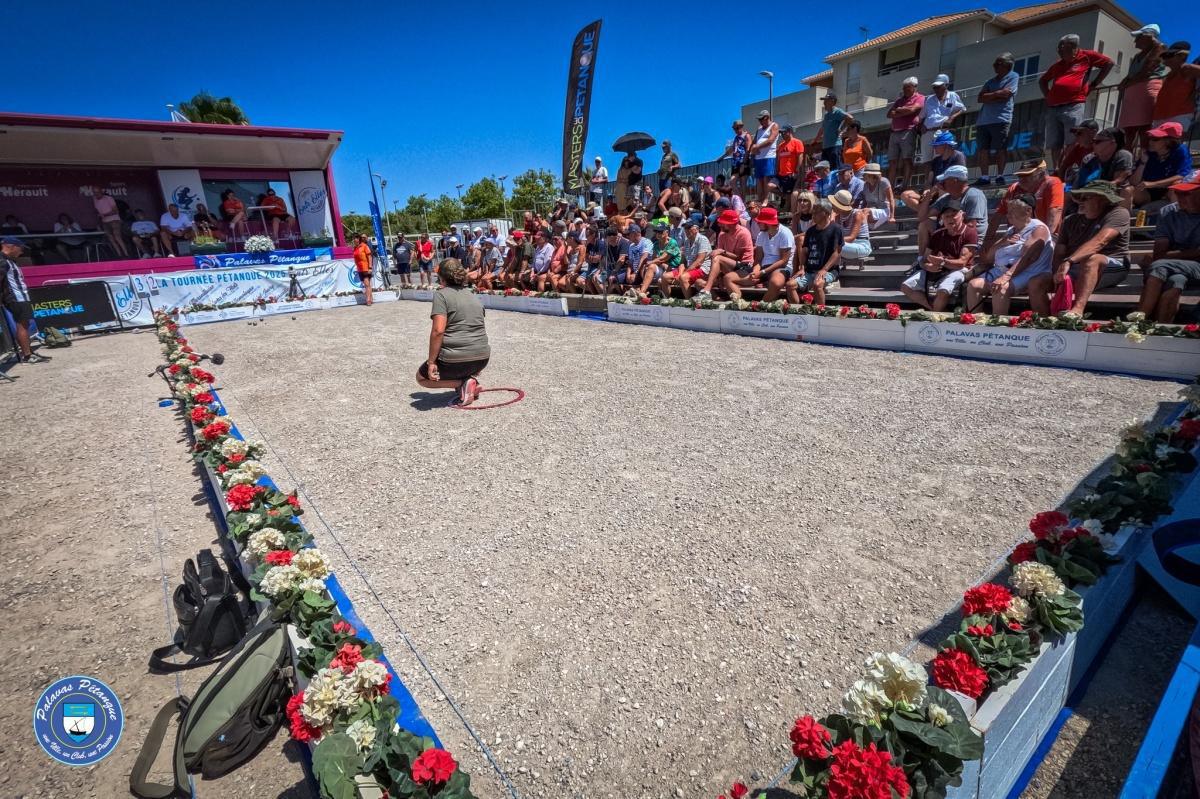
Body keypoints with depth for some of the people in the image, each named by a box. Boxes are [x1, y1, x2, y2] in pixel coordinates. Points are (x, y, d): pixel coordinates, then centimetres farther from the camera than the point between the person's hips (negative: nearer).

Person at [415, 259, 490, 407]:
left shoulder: (441, 294, -5)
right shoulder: (473, 294, 16)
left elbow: (438, 330, -18)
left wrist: (431, 362, -9)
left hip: (456, 360, -7)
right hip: (482, 359, 7)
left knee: (421, 377, 20)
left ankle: (462, 383, -1)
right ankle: (470, 378, 9)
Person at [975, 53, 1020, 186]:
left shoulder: (1013, 76, 7)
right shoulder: (990, 81, 24)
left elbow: (1005, 95, -6)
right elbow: (981, 98, 11)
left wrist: (988, 97, 3)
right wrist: (997, 93, -2)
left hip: (1001, 119, -5)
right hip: (983, 120, 5)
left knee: (1000, 149, -7)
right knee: (982, 149, -1)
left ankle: (1000, 176, -5)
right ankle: (984, 177, 0)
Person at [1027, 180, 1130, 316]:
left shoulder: (1118, 213, -2)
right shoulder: (1071, 221, 13)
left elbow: (1099, 242, -21)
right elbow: (1059, 253, 5)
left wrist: (1069, 262, -34)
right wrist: (1059, 272, -15)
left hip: (1112, 267, -5)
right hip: (1075, 271, 5)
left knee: (1092, 259, -37)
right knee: (1036, 283, -16)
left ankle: (1077, 309, -52)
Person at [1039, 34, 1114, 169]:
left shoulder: (1086, 56, 12)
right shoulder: (1057, 64, 23)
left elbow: (1109, 63, 15)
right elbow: (1042, 81, 35)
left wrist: (1094, 84, 9)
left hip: (1073, 107, -4)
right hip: (1052, 108, 5)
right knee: (1054, 145, -2)